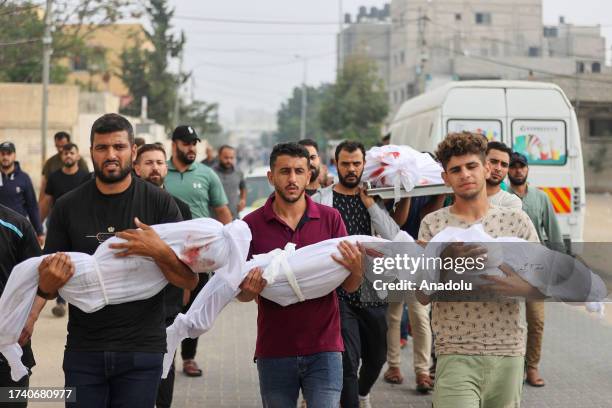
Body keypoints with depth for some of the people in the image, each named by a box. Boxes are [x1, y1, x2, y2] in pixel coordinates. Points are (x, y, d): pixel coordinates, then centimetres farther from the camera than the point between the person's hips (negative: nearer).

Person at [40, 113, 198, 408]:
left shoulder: (159, 203, -2)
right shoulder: (67, 206, 2)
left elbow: (190, 281, -4)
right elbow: (48, 288, 7)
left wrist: (159, 251, -23)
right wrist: (47, 285, -17)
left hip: (141, 350, -1)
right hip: (83, 350, 1)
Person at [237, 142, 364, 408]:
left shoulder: (330, 219, 1)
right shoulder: (252, 224, -1)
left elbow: (350, 286, 2)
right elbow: (241, 293, 4)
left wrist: (356, 269, -20)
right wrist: (249, 290, -18)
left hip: (323, 348, 0)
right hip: (274, 352, 1)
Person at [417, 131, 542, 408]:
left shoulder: (516, 220, 6)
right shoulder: (433, 224, 2)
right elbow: (423, 296, -3)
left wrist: (520, 288, -16)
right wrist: (446, 260, -21)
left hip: (508, 354, 3)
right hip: (456, 356, -2)